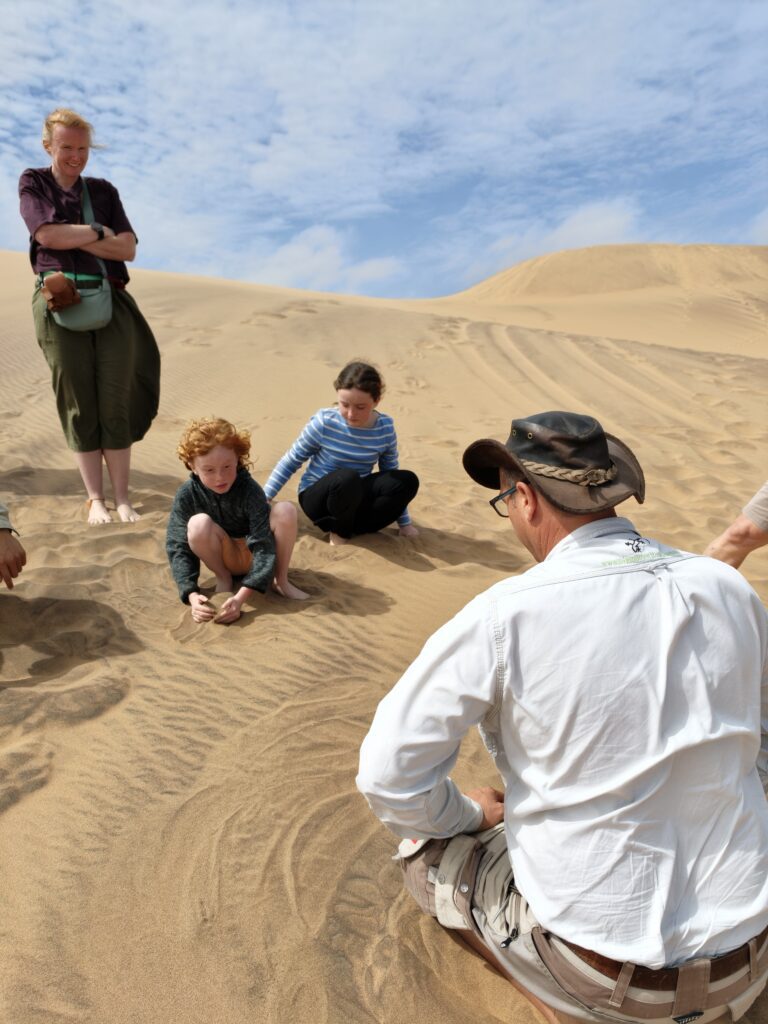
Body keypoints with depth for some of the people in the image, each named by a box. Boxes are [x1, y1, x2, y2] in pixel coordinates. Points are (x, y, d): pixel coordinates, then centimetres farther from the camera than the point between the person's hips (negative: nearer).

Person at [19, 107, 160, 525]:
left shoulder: (103, 190, 18)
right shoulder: (33, 182, 12)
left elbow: (128, 248, 5)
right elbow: (47, 234, -5)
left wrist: (73, 237, -2)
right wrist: (99, 232, 1)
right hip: (59, 300, -1)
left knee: (116, 402, -4)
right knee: (78, 404, -2)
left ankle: (122, 500, 0)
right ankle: (95, 499, 4)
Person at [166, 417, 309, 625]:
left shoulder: (250, 490, -26)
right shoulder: (187, 495, -20)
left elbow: (264, 546, -30)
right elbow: (178, 547, -20)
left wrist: (240, 597, -41)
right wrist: (192, 595, -36)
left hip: (255, 554, -1)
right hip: (226, 558, 1)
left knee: (284, 510, -30)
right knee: (199, 524, -32)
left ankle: (281, 580, -8)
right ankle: (223, 578, -4)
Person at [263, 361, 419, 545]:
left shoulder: (385, 427, -10)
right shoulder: (324, 422, -19)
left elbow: (391, 472, 3)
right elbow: (291, 461, -6)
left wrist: (404, 522, 5)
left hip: (355, 499, 4)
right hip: (317, 499, -3)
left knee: (407, 480, -21)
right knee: (347, 478, -39)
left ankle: (350, 526, -12)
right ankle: (340, 532, -9)